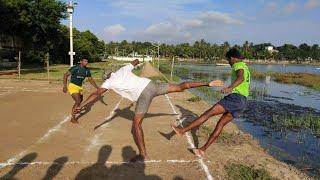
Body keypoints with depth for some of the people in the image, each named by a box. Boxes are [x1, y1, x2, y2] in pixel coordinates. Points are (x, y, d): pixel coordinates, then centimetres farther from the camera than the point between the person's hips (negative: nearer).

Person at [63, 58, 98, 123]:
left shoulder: (87, 71, 2)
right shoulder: (75, 68, -16)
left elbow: (91, 80, 10)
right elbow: (65, 75, -14)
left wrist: (97, 87, 1)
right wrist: (65, 86, -22)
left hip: (80, 87, 7)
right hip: (73, 86, -7)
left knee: (80, 102, 15)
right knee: (78, 101, -18)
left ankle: (73, 116, 39)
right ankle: (72, 118, -2)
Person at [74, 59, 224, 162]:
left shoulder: (109, 82, 10)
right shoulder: (124, 69, 23)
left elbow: (97, 94, 0)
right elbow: (135, 61, 41)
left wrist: (81, 105, 3)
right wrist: (137, 62, 64)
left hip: (143, 94, -6)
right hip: (151, 84, 6)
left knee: (136, 124, 3)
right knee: (180, 87, 14)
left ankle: (143, 155, 7)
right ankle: (208, 84, 16)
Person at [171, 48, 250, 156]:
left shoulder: (238, 65, -1)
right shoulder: (245, 68, 29)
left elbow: (240, 78, -24)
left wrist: (230, 88, -41)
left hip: (236, 97, -9)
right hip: (243, 102, 9)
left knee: (209, 113, -11)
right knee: (220, 124, 6)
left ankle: (182, 130, -10)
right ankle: (203, 149, 7)